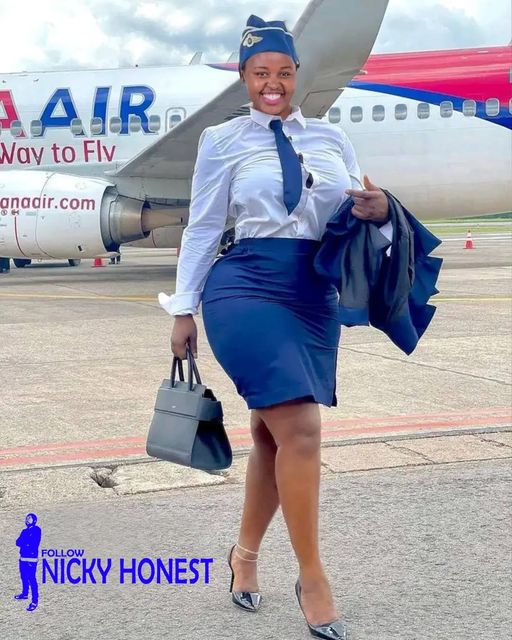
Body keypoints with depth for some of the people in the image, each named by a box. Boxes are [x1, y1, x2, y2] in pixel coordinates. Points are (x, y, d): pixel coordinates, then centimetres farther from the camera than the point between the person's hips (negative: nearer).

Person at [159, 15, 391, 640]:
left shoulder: (332, 139, 14)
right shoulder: (223, 140, 4)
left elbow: (357, 214, 15)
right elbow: (203, 226, 5)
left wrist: (381, 209, -9)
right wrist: (183, 309, 5)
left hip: (317, 296, 5)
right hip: (248, 286, -4)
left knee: (273, 434, 11)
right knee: (300, 429, -15)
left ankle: (245, 554, 32)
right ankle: (312, 578, 0)